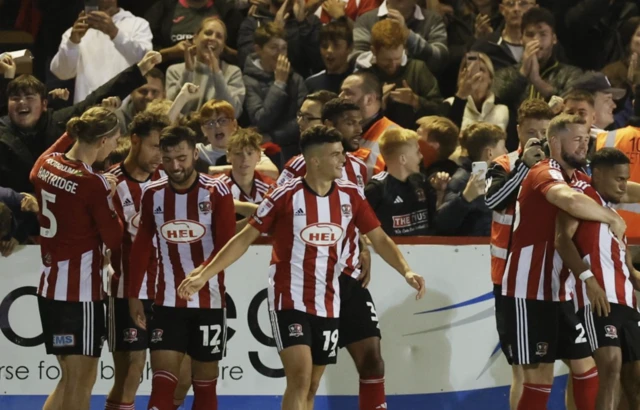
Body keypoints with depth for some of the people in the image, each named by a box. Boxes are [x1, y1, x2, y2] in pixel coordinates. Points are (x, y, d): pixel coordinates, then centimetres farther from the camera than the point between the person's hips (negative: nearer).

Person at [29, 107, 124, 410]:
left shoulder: (44, 165, 2)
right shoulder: (94, 184, -19)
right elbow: (115, 240, -10)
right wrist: (110, 200, 3)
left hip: (48, 287, 8)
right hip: (80, 292, -8)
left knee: (70, 379, 18)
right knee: (81, 383, 1)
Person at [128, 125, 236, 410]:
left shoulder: (216, 192, -7)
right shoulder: (152, 194, 2)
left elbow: (227, 244, -12)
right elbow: (141, 247, 9)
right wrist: (133, 294, 5)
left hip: (209, 301, -1)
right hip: (167, 302, 1)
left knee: (205, 383, 8)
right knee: (162, 381, -9)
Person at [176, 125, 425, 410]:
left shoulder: (351, 196, 2)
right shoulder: (286, 196, -10)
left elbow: (379, 239, 6)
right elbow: (245, 238, -5)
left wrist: (406, 271, -12)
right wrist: (204, 275, -10)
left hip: (328, 305, 5)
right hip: (290, 300, -5)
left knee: (311, 386, 9)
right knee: (300, 378, -18)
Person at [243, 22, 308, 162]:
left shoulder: (295, 79, 11)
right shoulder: (249, 82, -1)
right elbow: (262, 122, -10)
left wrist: (274, 136, -12)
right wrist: (279, 83, -8)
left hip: (293, 147, 3)